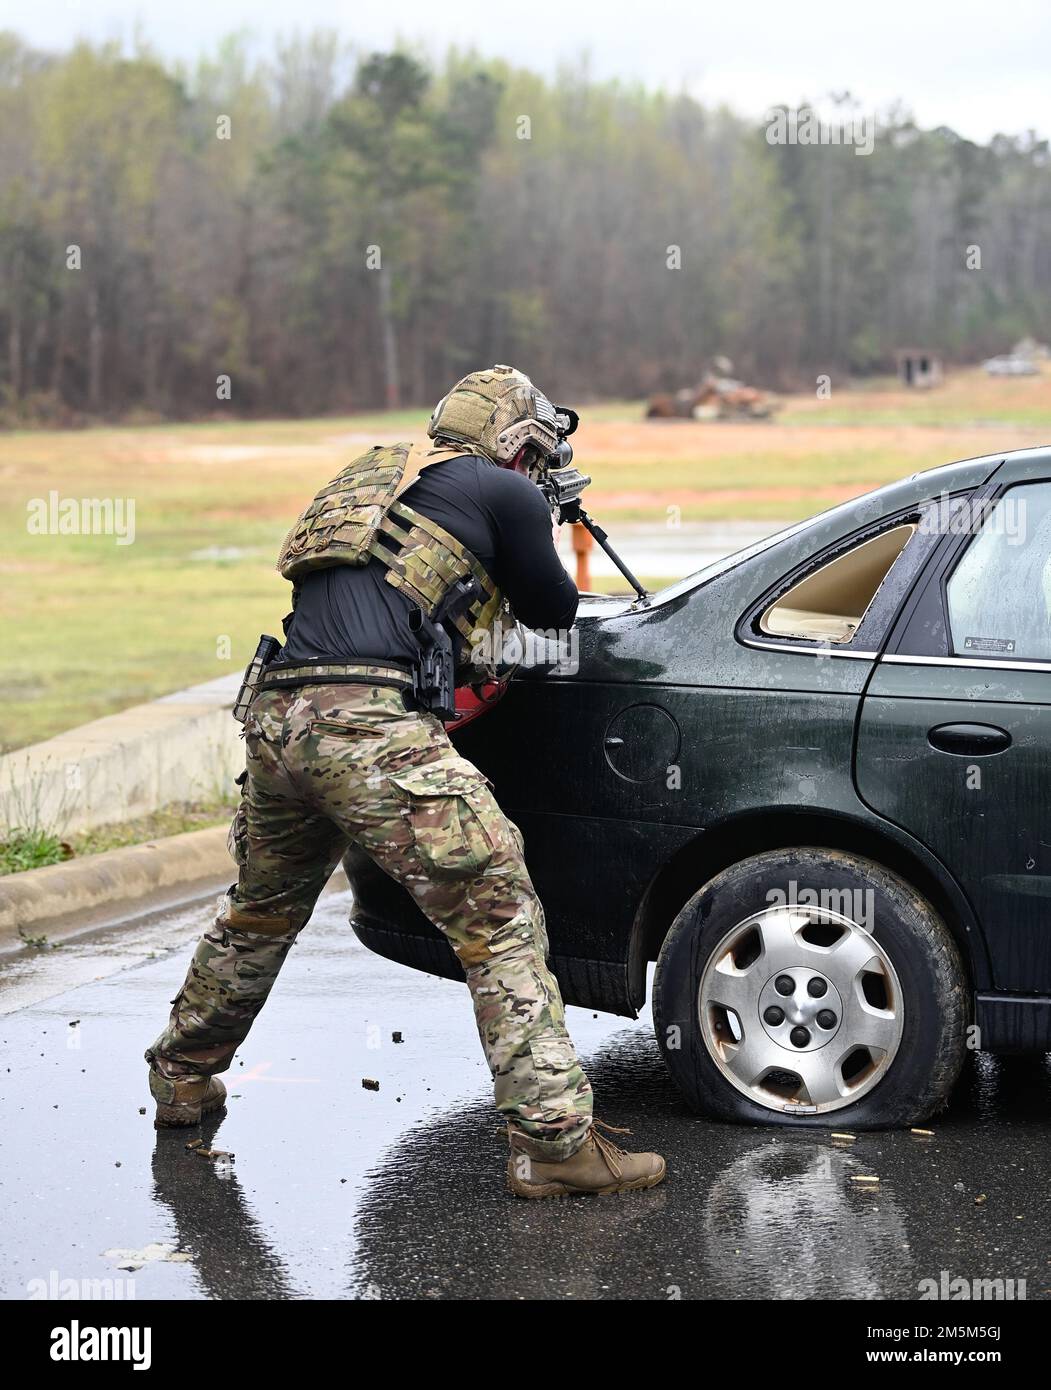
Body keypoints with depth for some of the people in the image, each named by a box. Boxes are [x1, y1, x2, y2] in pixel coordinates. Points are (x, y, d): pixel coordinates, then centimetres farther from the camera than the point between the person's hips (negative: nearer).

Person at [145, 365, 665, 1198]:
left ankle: (181, 1081, 44)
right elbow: (553, 610, 19)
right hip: (369, 727, -8)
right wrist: (543, 540, 37)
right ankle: (555, 1140, -12)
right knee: (500, 920, -6)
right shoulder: (503, 491, 8)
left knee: (261, 913, 29)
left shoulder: (372, 479, 28)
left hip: (277, 719, 8)